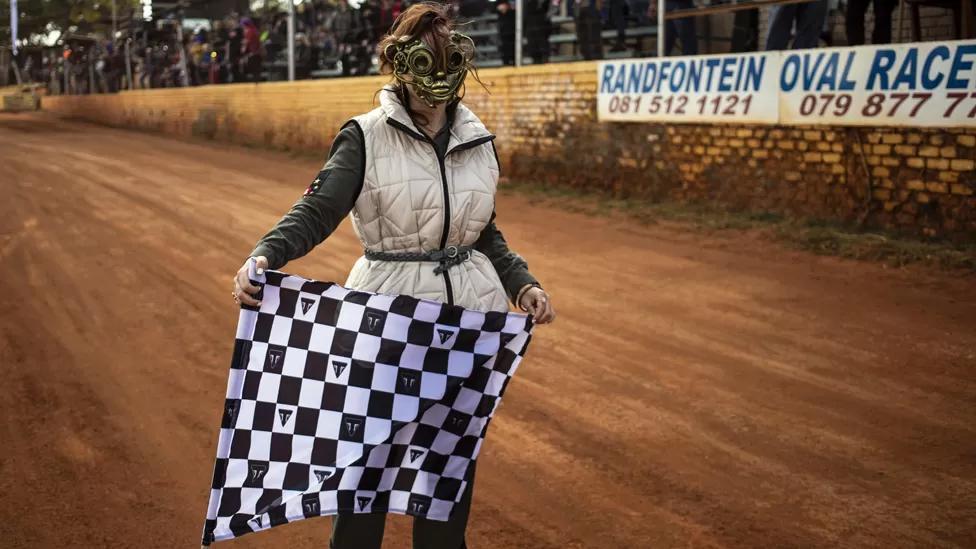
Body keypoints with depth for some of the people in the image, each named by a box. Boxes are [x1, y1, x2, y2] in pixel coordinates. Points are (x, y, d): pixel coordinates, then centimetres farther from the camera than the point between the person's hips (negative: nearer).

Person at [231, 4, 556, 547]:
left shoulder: (479, 141, 6)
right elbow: (316, 211, -17)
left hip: (470, 318, 4)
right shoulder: (366, 136, -7)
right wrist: (264, 256, -34)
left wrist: (522, 283, 3)